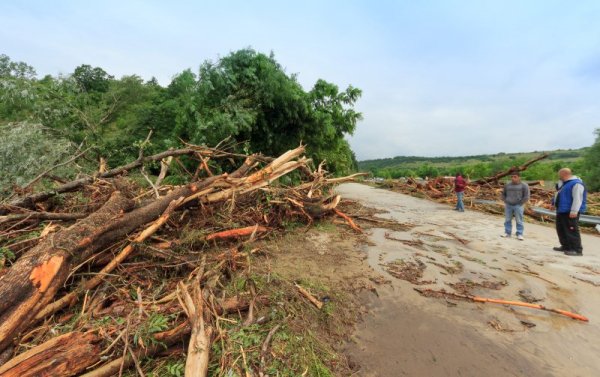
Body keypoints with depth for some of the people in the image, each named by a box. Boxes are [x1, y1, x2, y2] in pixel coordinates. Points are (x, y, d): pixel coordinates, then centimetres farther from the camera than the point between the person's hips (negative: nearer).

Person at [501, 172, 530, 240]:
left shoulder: (524, 186, -4)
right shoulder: (507, 185, 7)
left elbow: (526, 197, -5)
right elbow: (503, 194, 17)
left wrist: (520, 204, -8)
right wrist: (506, 202, 6)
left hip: (518, 206, -4)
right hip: (508, 205, 4)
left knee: (519, 221, -1)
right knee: (507, 220, 7)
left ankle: (519, 234, 6)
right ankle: (507, 233, 14)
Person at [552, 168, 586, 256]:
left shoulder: (576, 183, -15)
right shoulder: (565, 183, 17)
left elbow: (577, 198, -23)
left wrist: (574, 211, -28)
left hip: (570, 212, -11)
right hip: (562, 211, 11)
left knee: (572, 231, -9)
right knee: (561, 229, 16)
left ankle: (577, 250, -4)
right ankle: (566, 246, 25)